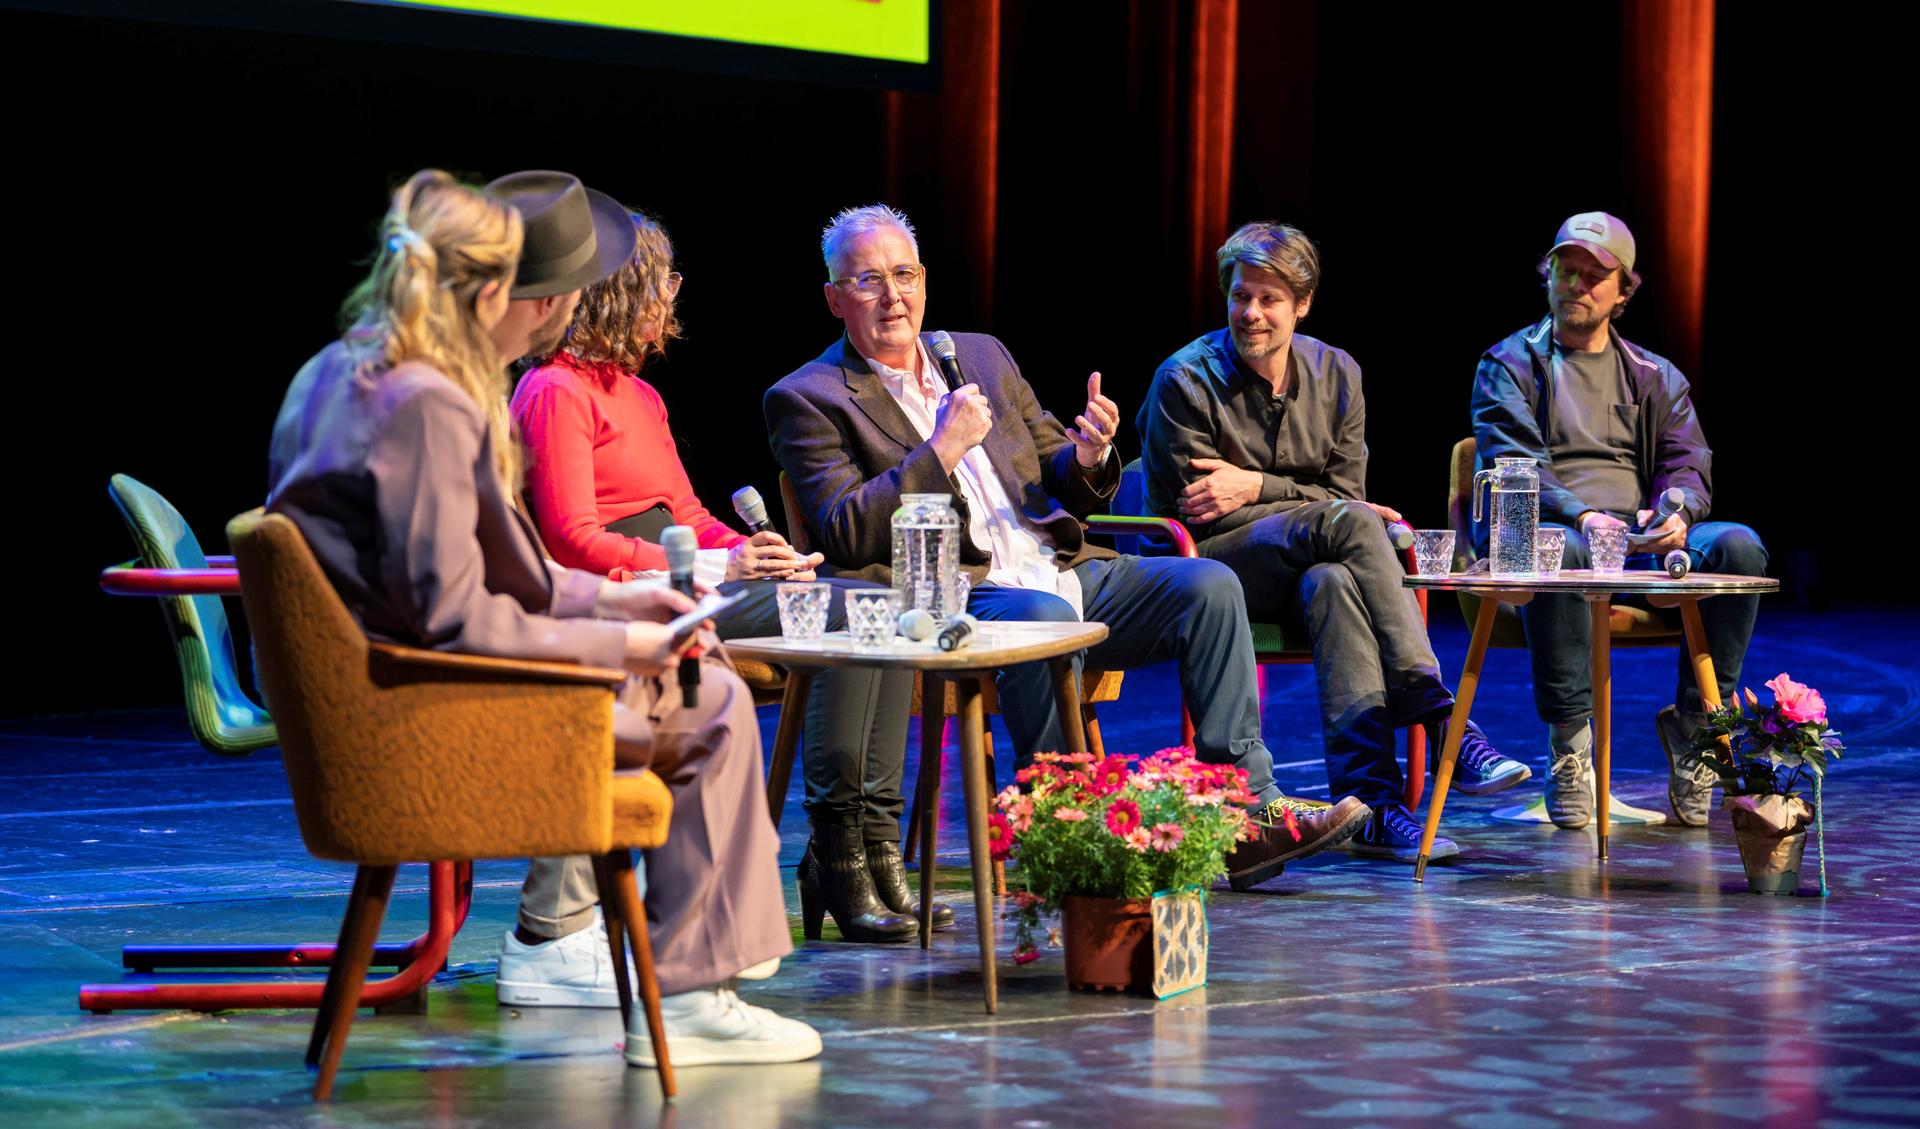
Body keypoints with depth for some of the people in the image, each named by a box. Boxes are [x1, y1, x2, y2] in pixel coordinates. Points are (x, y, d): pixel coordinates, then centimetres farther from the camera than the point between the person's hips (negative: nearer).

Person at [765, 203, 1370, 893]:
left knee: (1209, 586, -12)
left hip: (1059, 571, 6)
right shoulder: (808, 401, 2)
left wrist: (1089, 456, -3)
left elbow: (1067, 489, 21)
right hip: (952, 598, -6)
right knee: (1044, 618, -36)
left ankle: (1246, 811, -16)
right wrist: (943, 449, -15)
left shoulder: (981, 356, 19)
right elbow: (846, 538, -11)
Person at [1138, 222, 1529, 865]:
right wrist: (1299, 501, -12)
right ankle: (1441, 724, -38)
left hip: (1305, 567, 4)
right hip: (1213, 565, -4)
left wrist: (1257, 487, -9)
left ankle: (1370, 798, -50)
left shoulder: (1335, 375, 10)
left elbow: (1345, 490, 6)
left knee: (1332, 582, -37)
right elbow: (1190, 515, -8)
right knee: (1345, 523, -33)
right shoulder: (1187, 381, -4)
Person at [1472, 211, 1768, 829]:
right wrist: (1580, 515, -22)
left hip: (1643, 538, 3)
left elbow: (1687, 464, 11)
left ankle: (1695, 721, -17)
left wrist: (1677, 513, -15)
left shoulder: (1657, 377, 24)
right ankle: (1570, 741, -33)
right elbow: (1512, 465, -3)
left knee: (1738, 546, -27)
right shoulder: (1510, 364, 13)